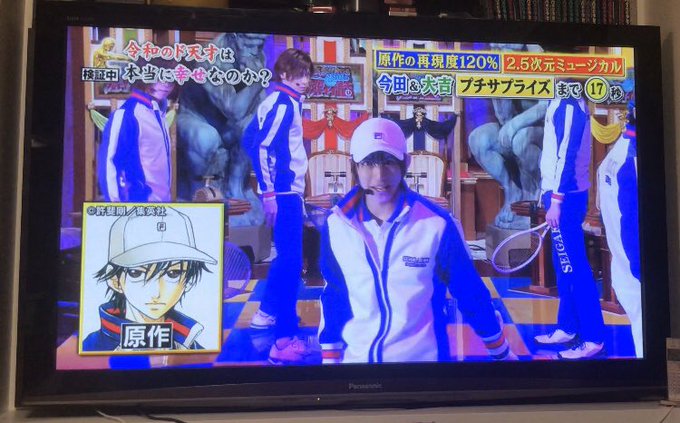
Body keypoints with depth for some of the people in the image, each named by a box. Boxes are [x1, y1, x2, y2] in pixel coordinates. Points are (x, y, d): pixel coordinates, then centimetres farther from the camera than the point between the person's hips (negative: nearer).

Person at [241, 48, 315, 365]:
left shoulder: (274, 101, 15)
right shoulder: (284, 103, -13)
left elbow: (249, 139, 20)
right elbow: (260, 147, -22)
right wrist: (269, 192, -23)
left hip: (282, 189, 11)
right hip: (284, 191, -11)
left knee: (286, 256, 22)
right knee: (291, 261, -11)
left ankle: (267, 312, 37)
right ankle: (285, 341, -11)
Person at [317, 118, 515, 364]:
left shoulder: (436, 224, -16)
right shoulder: (336, 225, -8)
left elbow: (472, 295, -6)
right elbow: (333, 298, 3)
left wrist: (502, 353, 2)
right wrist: (329, 357, 10)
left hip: (423, 356, -2)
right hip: (355, 356, 2)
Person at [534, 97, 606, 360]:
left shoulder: (568, 104, -14)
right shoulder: (564, 103, 14)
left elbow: (567, 155, -20)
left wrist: (556, 200, -20)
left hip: (565, 197, -9)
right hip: (562, 195, 9)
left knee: (574, 267, -5)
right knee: (565, 266, 14)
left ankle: (594, 339, 3)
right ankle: (567, 329, 23)